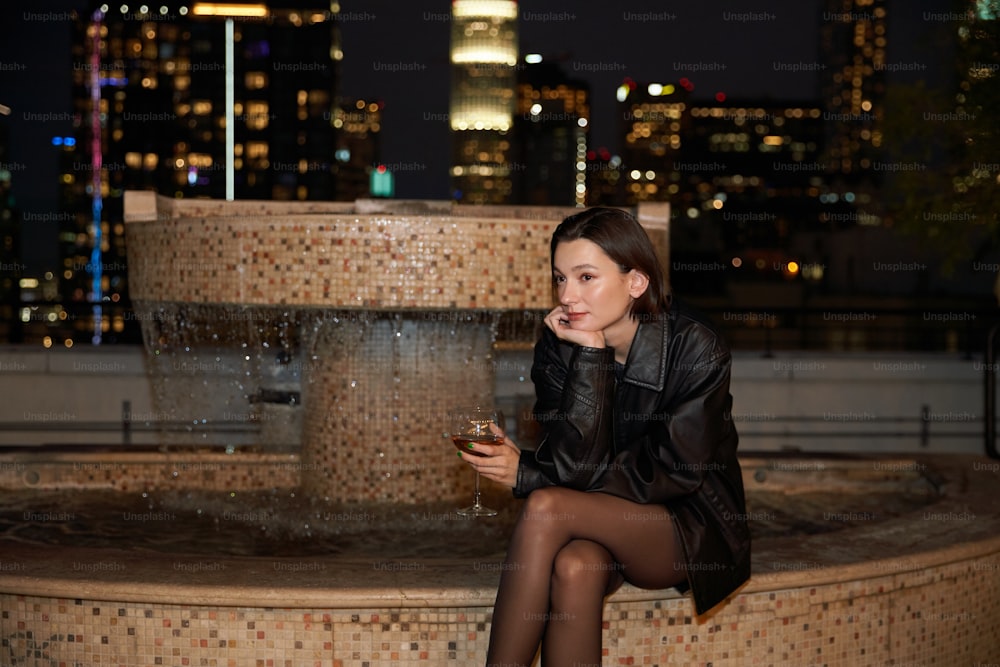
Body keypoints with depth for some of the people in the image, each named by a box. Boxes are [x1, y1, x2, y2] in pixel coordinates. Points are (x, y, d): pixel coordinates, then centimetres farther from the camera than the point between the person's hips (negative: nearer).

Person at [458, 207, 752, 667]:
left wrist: (526, 474, -16)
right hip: (602, 521, 3)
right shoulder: (558, 345, -7)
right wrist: (590, 355, -25)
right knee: (574, 567, -34)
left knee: (545, 510, -29)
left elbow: (673, 473, -18)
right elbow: (575, 465, -16)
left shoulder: (694, 349, -17)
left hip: (690, 526, -3)